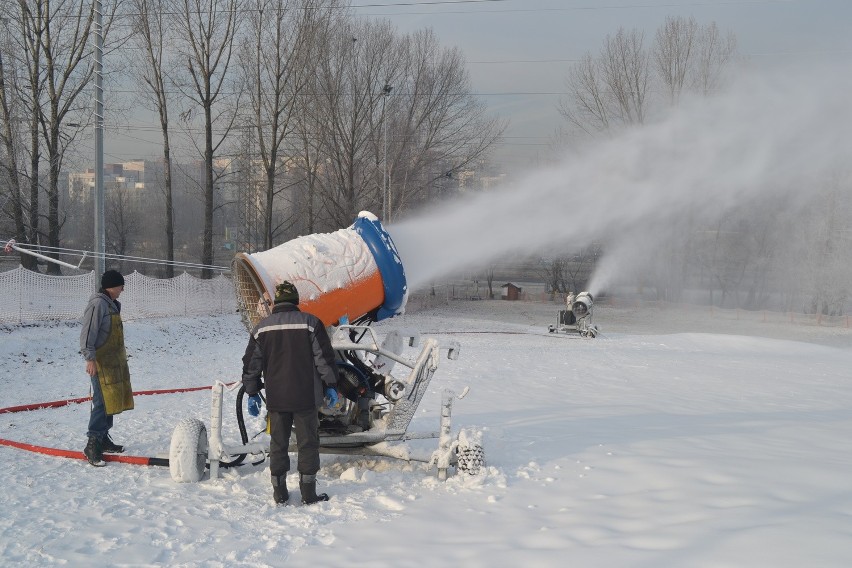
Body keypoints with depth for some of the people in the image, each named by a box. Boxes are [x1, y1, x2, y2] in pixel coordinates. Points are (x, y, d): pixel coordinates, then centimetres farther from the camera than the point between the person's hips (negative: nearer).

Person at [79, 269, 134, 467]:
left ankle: (103, 439, 25)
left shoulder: (112, 304, 15)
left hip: (115, 361, 10)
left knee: (111, 400, 14)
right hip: (102, 362, -10)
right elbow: (88, 333, -21)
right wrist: (90, 358, -28)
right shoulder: (98, 304, -15)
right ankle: (92, 445, -9)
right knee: (103, 402, -12)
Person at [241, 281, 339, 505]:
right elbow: (325, 357, -5)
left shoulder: (262, 327, 4)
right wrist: (330, 386, 4)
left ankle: (279, 493, 13)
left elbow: (251, 363, 7)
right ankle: (309, 493, 6)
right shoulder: (310, 322, -4)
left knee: (278, 444, 11)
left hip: (276, 398, 2)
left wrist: (252, 393, 15)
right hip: (306, 397, -2)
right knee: (308, 443, 5)